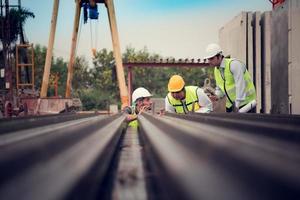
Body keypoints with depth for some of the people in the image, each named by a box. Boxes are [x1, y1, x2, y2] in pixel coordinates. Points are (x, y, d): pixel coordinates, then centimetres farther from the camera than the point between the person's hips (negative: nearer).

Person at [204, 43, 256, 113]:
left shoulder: (233, 64, -18)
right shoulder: (216, 70, 8)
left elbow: (240, 86, -25)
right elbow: (219, 88, 16)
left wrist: (237, 105, -28)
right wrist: (216, 96, -7)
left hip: (245, 102, -8)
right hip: (231, 104, 8)